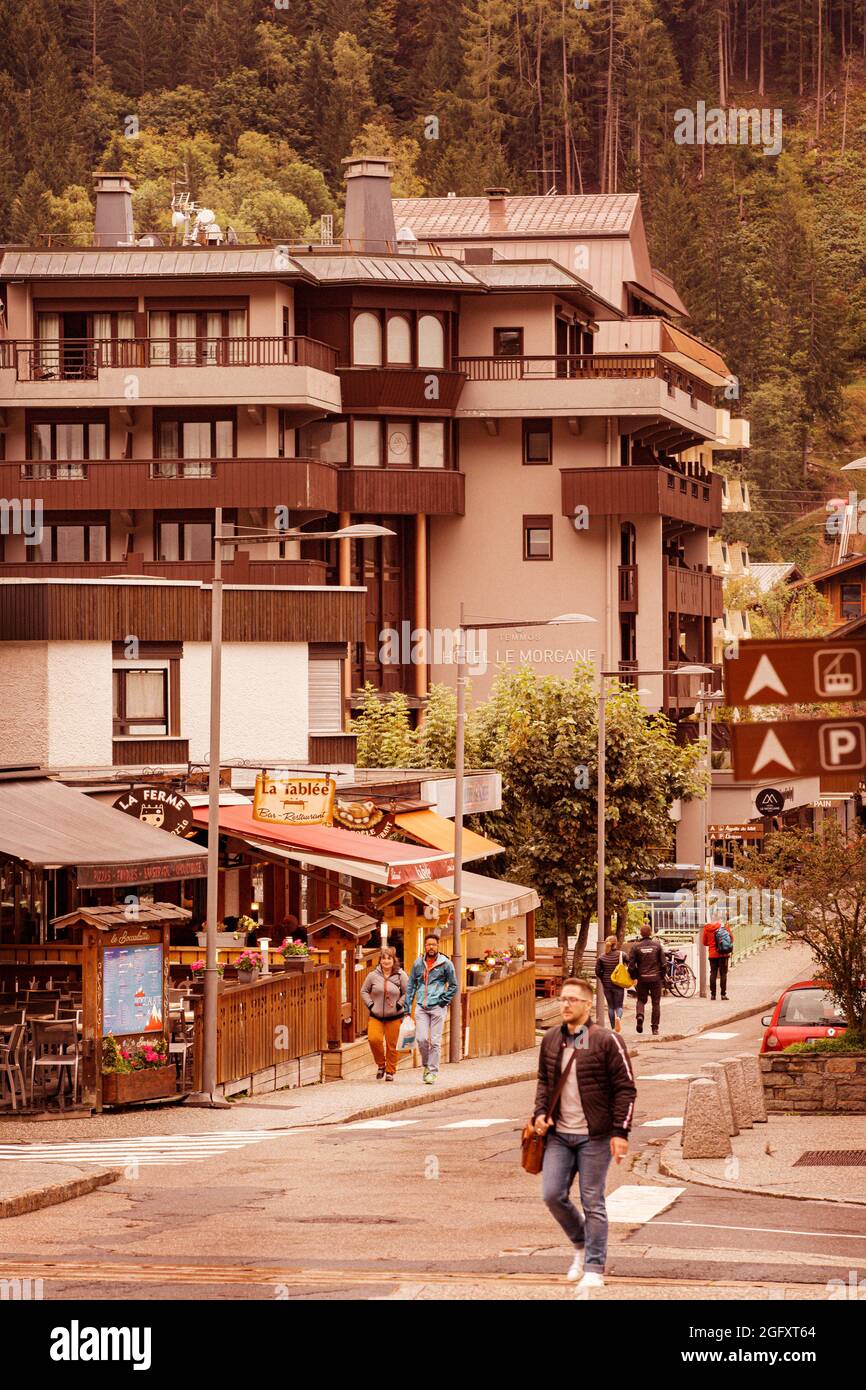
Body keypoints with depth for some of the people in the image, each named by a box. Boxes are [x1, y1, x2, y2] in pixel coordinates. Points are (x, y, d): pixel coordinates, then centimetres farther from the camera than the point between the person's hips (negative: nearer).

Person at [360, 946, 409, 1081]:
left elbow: (407, 993, 5)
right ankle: (381, 1065, 6)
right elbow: (364, 991, 13)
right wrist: (370, 1004, 1)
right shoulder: (373, 975, 3)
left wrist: (399, 1005, -7)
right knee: (374, 1039, -17)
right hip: (375, 1016, 1)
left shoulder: (400, 975, -1)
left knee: (391, 1045, 1)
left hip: (394, 1017, -1)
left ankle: (390, 1071, 17)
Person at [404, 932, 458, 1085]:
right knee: (421, 1039, -7)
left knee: (435, 1041, -2)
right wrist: (408, 1009, 11)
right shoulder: (418, 963, 9)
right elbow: (411, 986, 14)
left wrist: (444, 1001, -3)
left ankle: (432, 1071, 6)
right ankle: (426, 1065, 16)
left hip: (437, 1008, -2)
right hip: (421, 1007, 2)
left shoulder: (445, 964, 0)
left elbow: (453, 986, 7)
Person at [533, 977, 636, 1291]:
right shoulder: (551, 1039, 8)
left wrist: (620, 1132, -12)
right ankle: (581, 1244, 24)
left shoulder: (607, 1041, -8)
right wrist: (540, 1112, 5)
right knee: (552, 1194, -2)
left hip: (595, 1136, -5)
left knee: (592, 1202, -1)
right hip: (559, 1134, 5)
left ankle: (594, 1269, 7)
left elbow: (625, 1088, -7)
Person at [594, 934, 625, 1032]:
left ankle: (613, 1028, 14)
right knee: (619, 1006, 3)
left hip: (606, 984, 2)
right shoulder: (621, 955, -7)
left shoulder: (601, 957, -2)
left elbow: (598, 972, 0)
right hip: (618, 984, -2)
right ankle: (618, 1017, -30)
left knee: (610, 1006, 12)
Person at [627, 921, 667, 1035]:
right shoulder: (657, 945, -3)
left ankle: (639, 1016, -14)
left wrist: (634, 977, 9)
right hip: (656, 978, 0)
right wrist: (662, 976, 11)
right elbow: (664, 963, -2)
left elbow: (631, 965, -5)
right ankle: (655, 1028, 8)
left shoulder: (636, 946, -5)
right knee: (656, 1003, 9)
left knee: (641, 1000, 16)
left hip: (642, 978, 0)